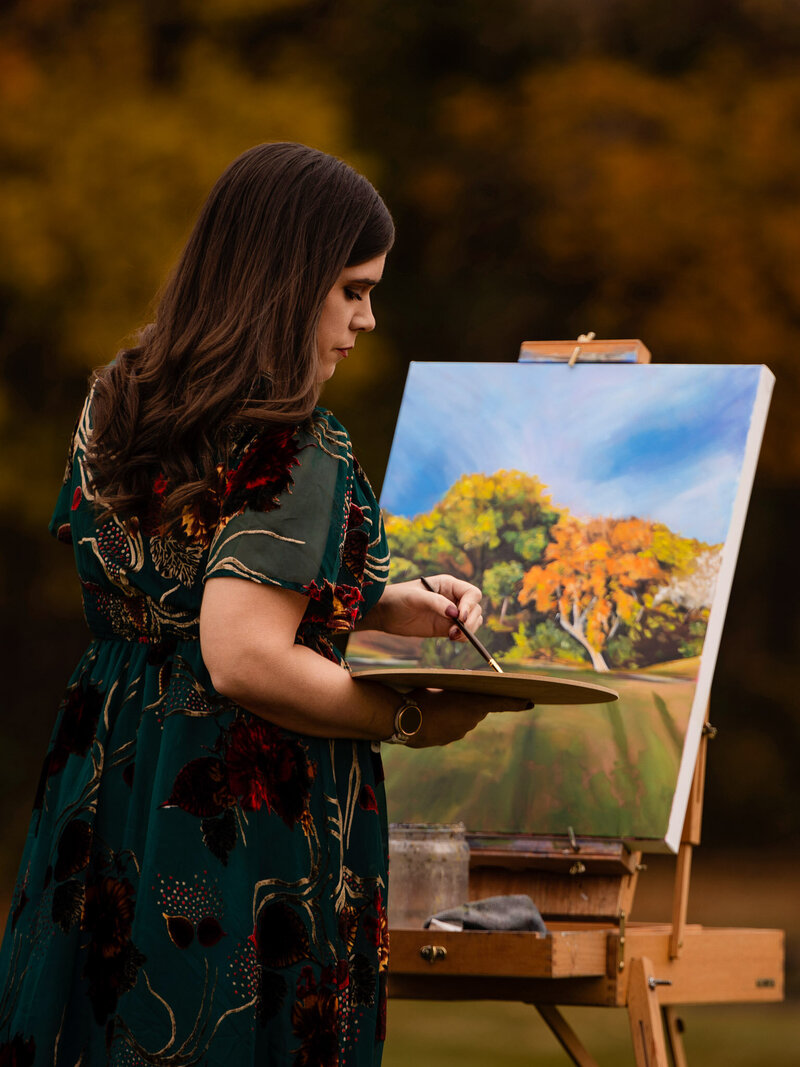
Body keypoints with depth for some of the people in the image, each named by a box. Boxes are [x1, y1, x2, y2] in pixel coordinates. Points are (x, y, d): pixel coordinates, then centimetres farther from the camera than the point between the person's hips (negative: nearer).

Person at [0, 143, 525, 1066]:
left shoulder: (121, 399, 7)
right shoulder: (290, 452, -19)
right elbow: (244, 660, -27)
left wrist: (388, 606, 11)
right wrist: (412, 719, -14)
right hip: (249, 840, -8)